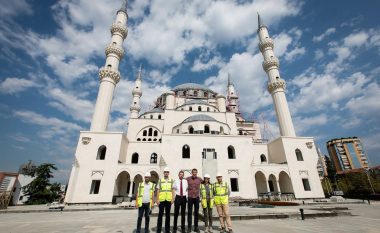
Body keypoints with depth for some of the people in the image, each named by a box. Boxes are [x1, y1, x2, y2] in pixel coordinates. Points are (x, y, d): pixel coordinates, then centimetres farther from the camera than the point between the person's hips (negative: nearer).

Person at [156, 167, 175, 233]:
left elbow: (173, 190, 5)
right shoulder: (160, 180, 3)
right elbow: (158, 190, 2)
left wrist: (172, 198, -3)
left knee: (168, 215, 10)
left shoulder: (171, 180, 5)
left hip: (169, 200, 1)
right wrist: (157, 199, -4)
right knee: (160, 214, 5)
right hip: (161, 200, -1)